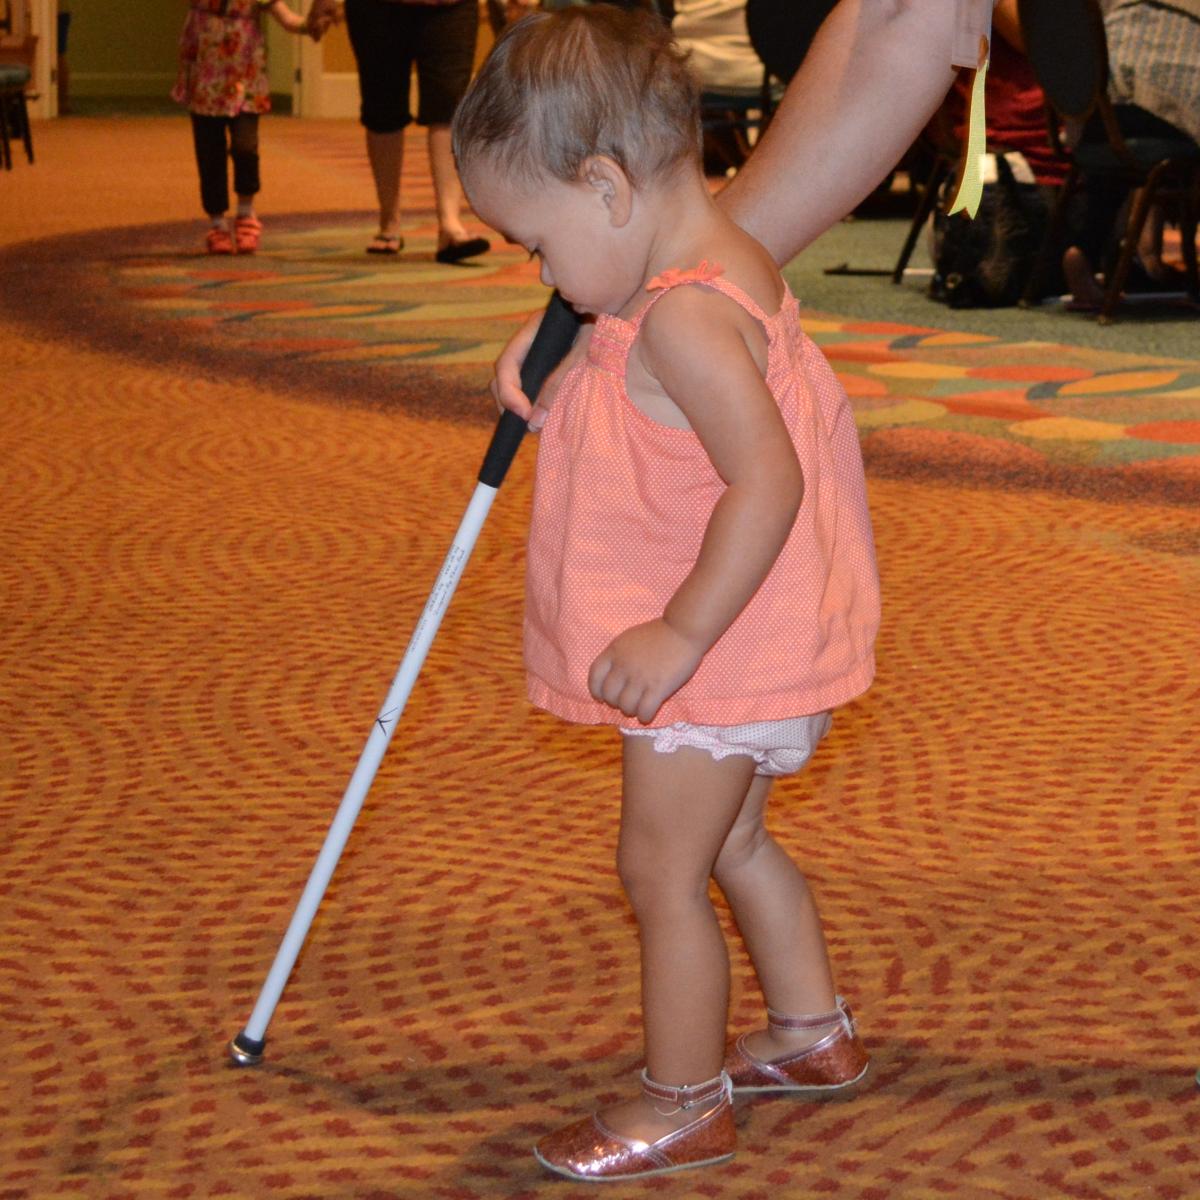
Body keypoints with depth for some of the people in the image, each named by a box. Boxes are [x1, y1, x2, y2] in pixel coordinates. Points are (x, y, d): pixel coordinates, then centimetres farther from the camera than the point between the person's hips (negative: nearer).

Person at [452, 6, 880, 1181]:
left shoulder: (683, 319, -27)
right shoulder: (725, 268, 5)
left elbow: (768, 482, -33)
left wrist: (679, 635, -29)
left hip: (718, 654, -10)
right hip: (761, 649, 10)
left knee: (661, 865, 2)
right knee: (730, 840, 25)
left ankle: (681, 1105, 16)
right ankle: (812, 1030, 40)